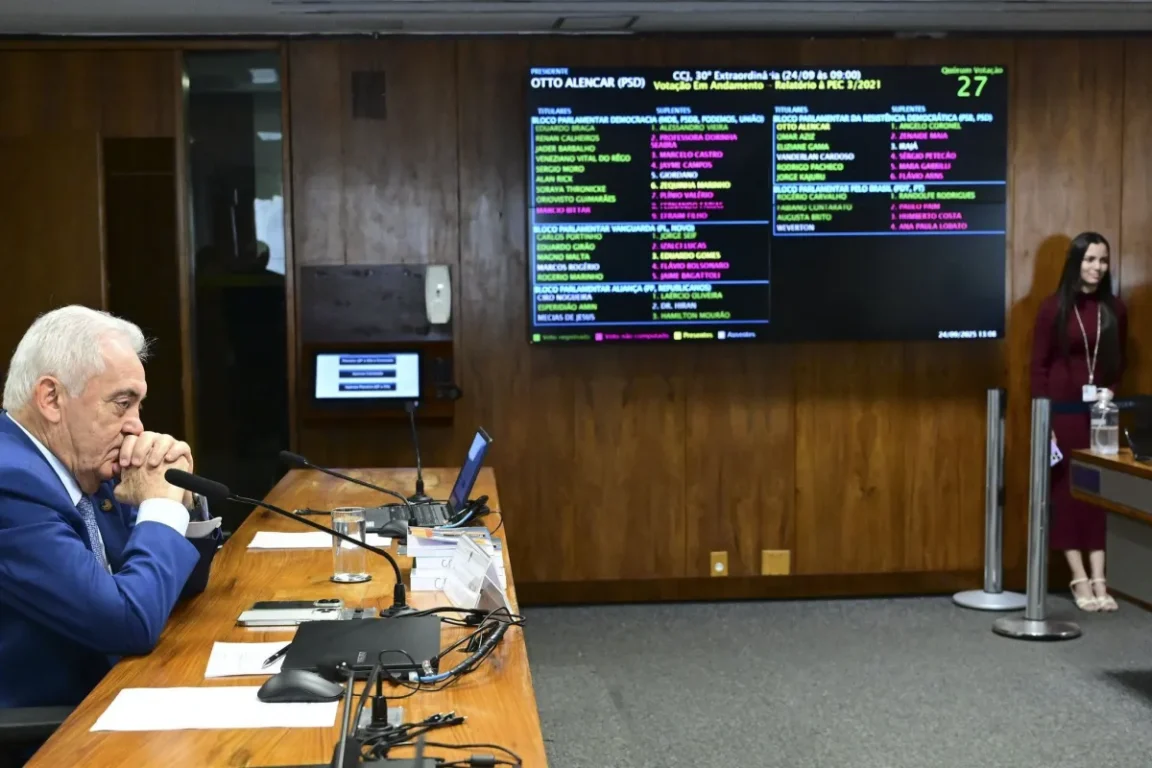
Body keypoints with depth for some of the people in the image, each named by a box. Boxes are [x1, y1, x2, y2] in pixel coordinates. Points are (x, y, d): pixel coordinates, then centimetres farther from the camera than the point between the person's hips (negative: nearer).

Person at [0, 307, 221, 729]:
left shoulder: (81, 467, 3)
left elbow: (181, 581, 13)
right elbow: (132, 623, -27)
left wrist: (180, 496, -5)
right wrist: (160, 505, -14)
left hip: (100, 694, 8)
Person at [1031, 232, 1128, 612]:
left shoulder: (1115, 309, 5)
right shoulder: (1053, 307, -4)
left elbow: (1118, 363, 14)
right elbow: (1038, 366, -4)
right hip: (1062, 410, -3)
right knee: (1066, 489, 0)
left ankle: (1099, 580, 1)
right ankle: (1080, 579, 4)